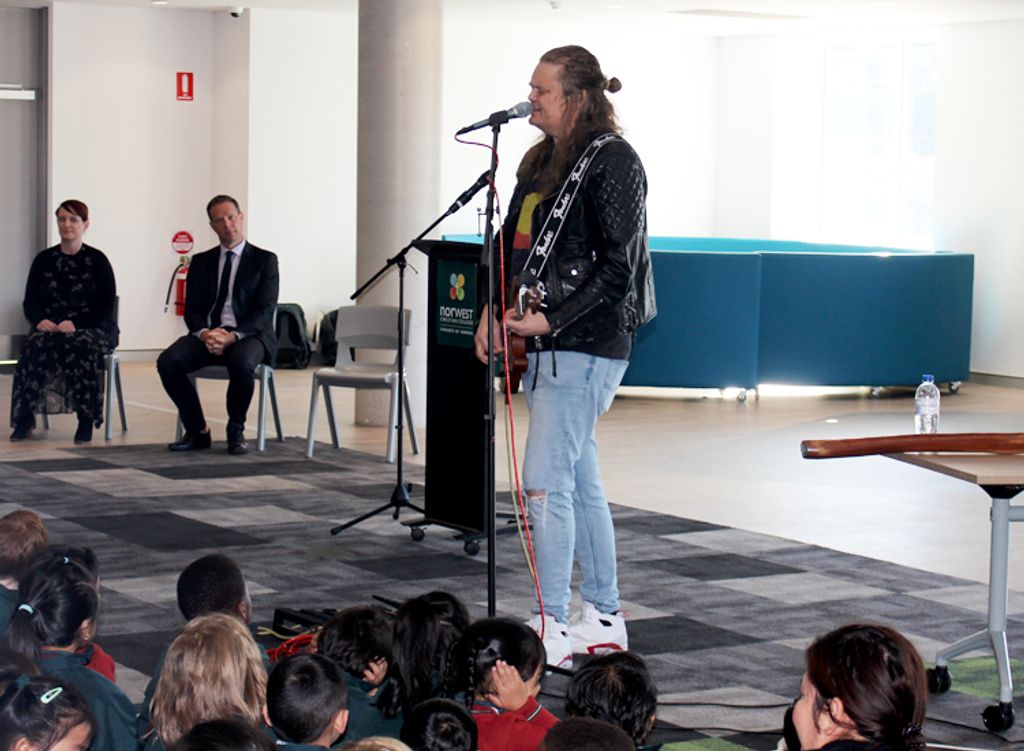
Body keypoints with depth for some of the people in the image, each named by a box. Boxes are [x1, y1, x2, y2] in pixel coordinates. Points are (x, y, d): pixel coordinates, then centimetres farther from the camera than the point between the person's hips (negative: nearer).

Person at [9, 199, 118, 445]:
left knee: (80, 346, -37)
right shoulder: (44, 260, 13)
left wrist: (75, 323, -19)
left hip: (92, 329, -3)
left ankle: (86, 420, -29)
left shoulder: (97, 260, 2)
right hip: (50, 327, 3)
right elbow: (30, 301, 11)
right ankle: (25, 417, -29)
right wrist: (40, 319, -13)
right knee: (34, 346, -32)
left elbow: (106, 307, -3)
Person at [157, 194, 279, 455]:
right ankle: (197, 431, -10)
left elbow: (265, 310, -6)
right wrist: (205, 333, -15)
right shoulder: (201, 262, 16)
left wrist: (232, 336, -22)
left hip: (248, 336, -3)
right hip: (207, 334, 4)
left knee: (241, 363, -39)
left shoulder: (265, 260, 4)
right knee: (167, 362, -26)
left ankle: (236, 431, -14)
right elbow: (192, 309, 9)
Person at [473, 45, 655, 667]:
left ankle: (552, 629, -4)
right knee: (581, 483, 13)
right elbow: (515, 242, 21)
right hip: (549, 345, 9)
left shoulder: (612, 161, -11)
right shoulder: (543, 159, 15)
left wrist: (551, 320, -18)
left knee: (546, 484, -10)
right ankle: (605, 620, 22)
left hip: (586, 347, -9)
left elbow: (618, 267, -16)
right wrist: (496, 310, 7)